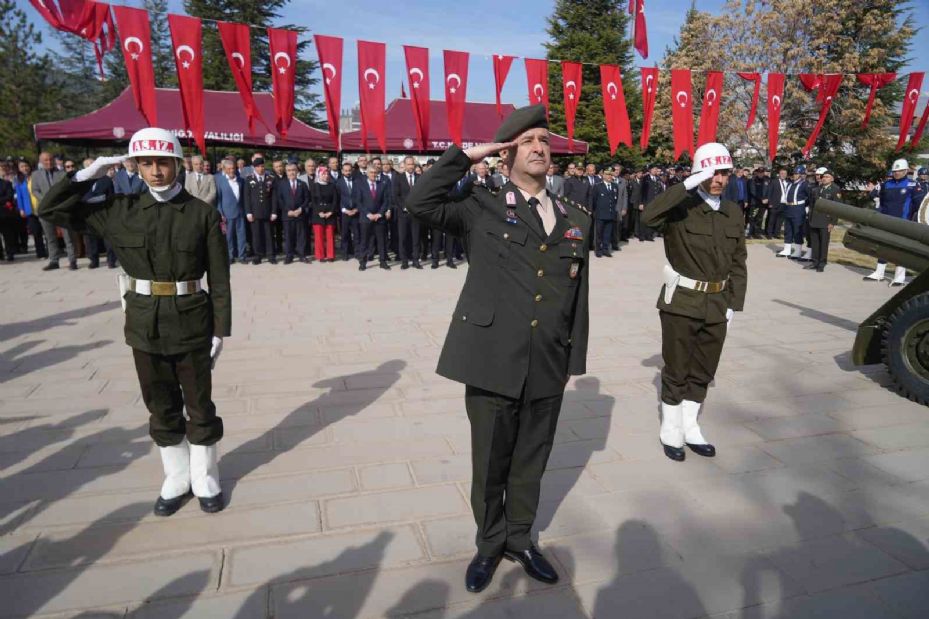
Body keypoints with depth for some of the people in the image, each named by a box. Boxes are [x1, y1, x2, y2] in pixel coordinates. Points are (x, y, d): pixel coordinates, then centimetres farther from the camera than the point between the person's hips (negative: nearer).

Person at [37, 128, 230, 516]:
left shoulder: (202, 214, -7)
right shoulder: (120, 211, 2)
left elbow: (219, 280, -7)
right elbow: (51, 209, 5)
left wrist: (220, 330, -8)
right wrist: (88, 173, -4)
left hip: (191, 325, -3)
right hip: (144, 324, 3)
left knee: (199, 405, 10)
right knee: (161, 408, 15)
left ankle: (205, 478, 29)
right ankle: (177, 478, 33)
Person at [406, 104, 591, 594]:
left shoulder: (577, 219, 9)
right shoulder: (482, 210, 0)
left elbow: (579, 294, 11)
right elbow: (420, 204, -14)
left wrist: (575, 357, 11)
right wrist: (467, 156, -10)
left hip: (549, 369, 3)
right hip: (494, 363, -3)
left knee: (531, 461, 17)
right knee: (490, 463, 12)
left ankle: (519, 539, 40)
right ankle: (489, 543, 36)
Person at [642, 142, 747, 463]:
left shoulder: (734, 212, 7)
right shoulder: (681, 207, -9)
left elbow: (738, 263, 10)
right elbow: (649, 216, -32)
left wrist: (733, 304, 5)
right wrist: (687, 185, -29)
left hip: (717, 306, 5)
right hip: (681, 303, -5)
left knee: (703, 372, 15)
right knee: (676, 370, 7)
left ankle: (690, 429, 32)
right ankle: (670, 432, 24)